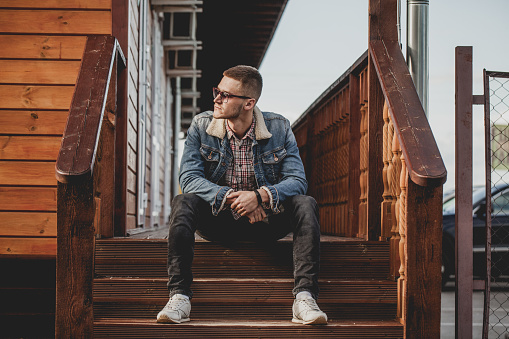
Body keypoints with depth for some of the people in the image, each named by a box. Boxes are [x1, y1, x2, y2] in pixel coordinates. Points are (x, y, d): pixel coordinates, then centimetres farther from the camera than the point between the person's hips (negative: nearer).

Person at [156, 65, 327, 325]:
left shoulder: (279, 128, -6)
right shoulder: (201, 126, -5)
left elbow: (297, 181, -12)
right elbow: (189, 177, -14)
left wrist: (260, 196, -31)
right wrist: (230, 197, -28)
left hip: (265, 223, 0)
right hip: (217, 221, 0)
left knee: (305, 205, -26)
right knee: (183, 203, -29)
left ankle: (304, 297, -32)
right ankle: (179, 297, -30)